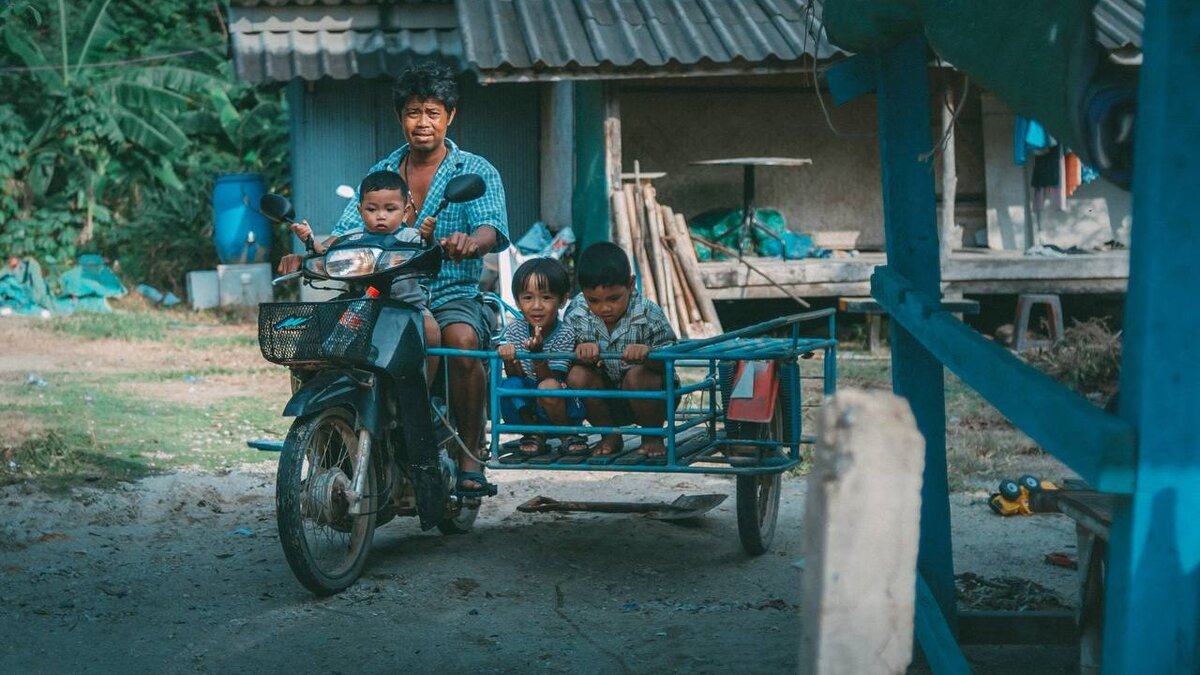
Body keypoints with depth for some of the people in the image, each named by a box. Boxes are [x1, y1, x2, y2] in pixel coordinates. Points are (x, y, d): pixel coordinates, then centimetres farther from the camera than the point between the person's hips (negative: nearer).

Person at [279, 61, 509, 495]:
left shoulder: (477, 172, 4)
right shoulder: (381, 174, 16)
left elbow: (491, 229, -15)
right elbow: (348, 231, 6)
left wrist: (469, 243, -40)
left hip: (454, 297, -3)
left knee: (461, 341, -37)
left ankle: (470, 457, -22)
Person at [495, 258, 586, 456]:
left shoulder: (565, 334, -17)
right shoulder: (514, 331, -7)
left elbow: (551, 381, -21)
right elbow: (517, 377, -10)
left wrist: (537, 353, -37)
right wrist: (509, 360, -32)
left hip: (561, 410, -3)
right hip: (526, 411, 3)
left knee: (548, 388, -34)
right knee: (510, 386, -27)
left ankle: (570, 433, -6)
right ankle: (533, 432, -1)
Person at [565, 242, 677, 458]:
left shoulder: (649, 314, -20)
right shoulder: (577, 314, -10)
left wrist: (647, 353, -46)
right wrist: (579, 351, -33)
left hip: (644, 399, -3)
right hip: (607, 402, 3)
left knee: (638, 376, -34)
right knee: (577, 375, -24)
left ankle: (653, 436, -5)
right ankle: (610, 436, 0)